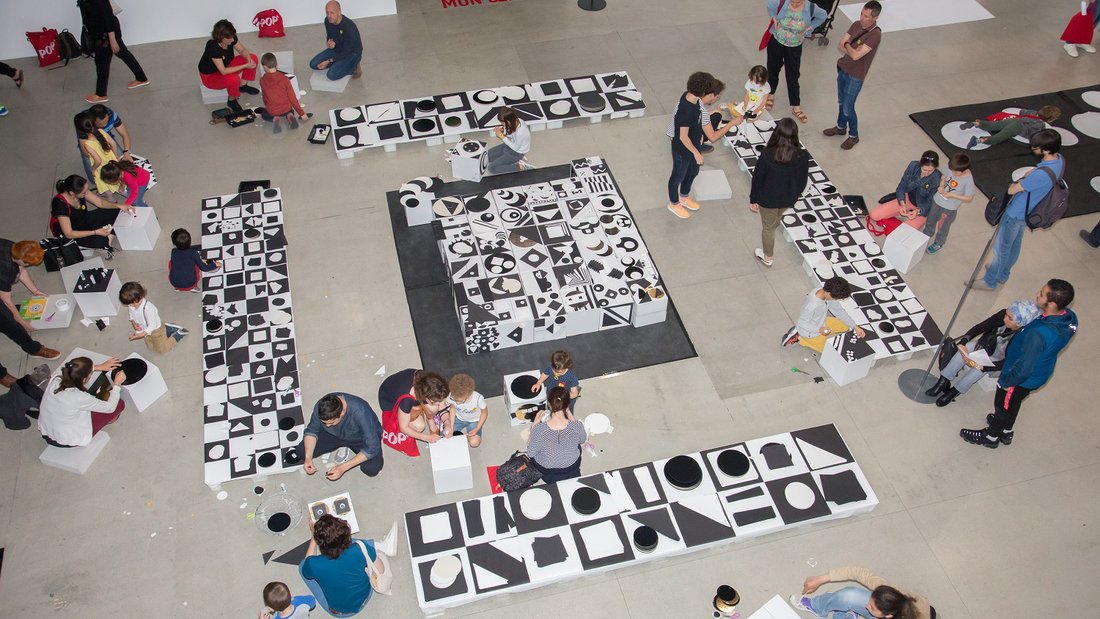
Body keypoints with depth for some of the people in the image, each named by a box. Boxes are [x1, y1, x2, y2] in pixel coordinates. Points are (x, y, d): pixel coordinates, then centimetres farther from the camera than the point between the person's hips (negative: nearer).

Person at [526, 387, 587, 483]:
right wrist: (569, 415, -6)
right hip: (572, 466, 1)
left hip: (545, 469, -1)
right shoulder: (577, 426, -34)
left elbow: (531, 453, -18)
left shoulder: (538, 429, -38)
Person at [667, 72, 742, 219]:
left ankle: (684, 197, 54)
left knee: (693, 171, 29)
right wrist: (696, 152, -21)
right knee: (678, 176, 17)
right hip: (682, 149, -9)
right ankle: (673, 204, 42)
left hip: (693, 145, 9)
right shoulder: (686, 109, -38)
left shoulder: (691, 96, -12)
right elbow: (683, 137, -30)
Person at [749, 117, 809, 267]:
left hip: (768, 198, -2)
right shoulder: (802, 156, -22)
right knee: (775, 222, 35)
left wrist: (753, 199, -1)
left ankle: (767, 257, 43)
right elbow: (803, 180, -6)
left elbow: (757, 178, -17)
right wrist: (795, 194, 14)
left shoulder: (767, 155, -30)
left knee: (768, 227, 23)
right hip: (789, 198, 2)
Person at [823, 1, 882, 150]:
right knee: (841, 102, 23)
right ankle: (841, 127, 44)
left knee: (848, 107, 2)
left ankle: (853, 136, 23)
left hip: (855, 76, -7)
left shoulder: (875, 35, -26)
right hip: (843, 69, 7)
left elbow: (856, 56, -31)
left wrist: (848, 45, -12)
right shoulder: (856, 25, -3)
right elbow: (840, 45, -3)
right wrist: (853, 50, -21)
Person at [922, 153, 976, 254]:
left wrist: (952, 195, -27)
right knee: (931, 220, 29)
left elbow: (969, 199, -21)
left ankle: (938, 243, 46)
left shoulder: (968, 181, -30)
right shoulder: (951, 168, -18)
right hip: (937, 199, 5)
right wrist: (941, 186, -15)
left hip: (949, 208, -5)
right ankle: (927, 233, 59)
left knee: (943, 226, 19)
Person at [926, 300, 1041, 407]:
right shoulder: (1002, 315, -23)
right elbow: (979, 327, -13)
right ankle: (943, 381, -17)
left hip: (998, 361, -4)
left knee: (979, 368, -31)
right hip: (986, 345, 5)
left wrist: (981, 366, -37)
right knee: (966, 348, -23)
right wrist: (963, 342, -27)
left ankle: (953, 392, -13)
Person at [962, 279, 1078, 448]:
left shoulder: (1039, 335, -45)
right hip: (1041, 373, 7)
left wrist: (1005, 381, -16)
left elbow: (1023, 369, -35)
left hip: (1022, 378, -7)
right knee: (1014, 403, 33)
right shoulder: (1069, 317, -20)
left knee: (1003, 406, 23)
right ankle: (1006, 432, 59)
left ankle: (991, 437, 50)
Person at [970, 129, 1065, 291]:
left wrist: (1015, 184, -7)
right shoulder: (1058, 159, -13)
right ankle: (1003, 274, 49)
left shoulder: (1041, 175, -41)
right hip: (1026, 212, 9)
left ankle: (990, 281, 32)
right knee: (1015, 243, 28)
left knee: (1001, 247, 12)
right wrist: (1022, 181, -4)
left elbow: (1011, 190, -26)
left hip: (1016, 214, -9)